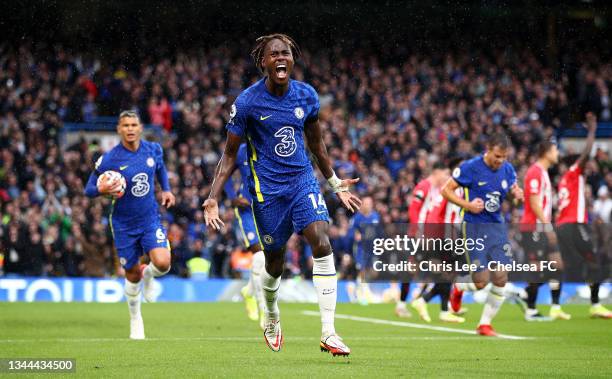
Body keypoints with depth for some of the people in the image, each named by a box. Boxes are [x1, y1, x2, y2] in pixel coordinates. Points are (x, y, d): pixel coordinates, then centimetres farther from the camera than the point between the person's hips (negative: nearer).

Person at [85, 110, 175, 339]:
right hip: (124, 224, -1)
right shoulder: (109, 159, -14)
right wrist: (102, 190, -29)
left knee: (162, 263, -20)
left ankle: (148, 275, 18)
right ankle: (135, 319, 32)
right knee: (132, 274, 7)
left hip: (150, 219, 2)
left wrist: (166, 189, 7)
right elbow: (89, 190, -8)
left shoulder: (153, 150, -4)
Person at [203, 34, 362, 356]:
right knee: (274, 263, 6)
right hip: (267, 189, -2)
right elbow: (230, 154, -4)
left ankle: (328, 333, -18)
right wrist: (212, 200, -13)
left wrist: (335, 183, 23)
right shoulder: (247, 102, -10)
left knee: (322, 245, -19)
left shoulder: (307, 96, 1)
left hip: (303, 179, 3)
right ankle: (272, 319, 40)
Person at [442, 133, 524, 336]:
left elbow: (513, 189, 20)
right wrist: (467, 205, -17)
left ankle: (484, 324, 8)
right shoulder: (470, 167, -11)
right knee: (481, 281, -9)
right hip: (474, 227, -5)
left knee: (501, 279, -5)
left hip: (497, 227, 5)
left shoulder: (507, 169, 4)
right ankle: (458, 288, 27)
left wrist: (517, 194, -5)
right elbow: (446, 190, -5)